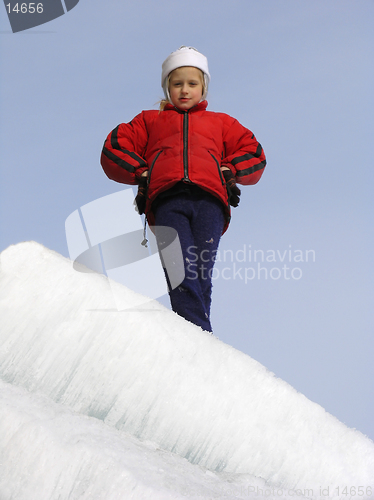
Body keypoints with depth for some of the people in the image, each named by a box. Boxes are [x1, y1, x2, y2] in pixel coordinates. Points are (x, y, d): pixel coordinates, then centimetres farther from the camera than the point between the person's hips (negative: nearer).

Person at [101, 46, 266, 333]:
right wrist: (141, 172, 9)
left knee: (201, 275, -21)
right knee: (181, 272, -27)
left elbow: (254, 155, 29)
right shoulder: (150, 120, 37)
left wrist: (228, 171, 9)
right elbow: (114, 149, 26)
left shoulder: (220, 123, 38)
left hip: (209, 198, 2)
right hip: (168, 200, -1)